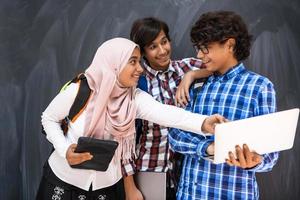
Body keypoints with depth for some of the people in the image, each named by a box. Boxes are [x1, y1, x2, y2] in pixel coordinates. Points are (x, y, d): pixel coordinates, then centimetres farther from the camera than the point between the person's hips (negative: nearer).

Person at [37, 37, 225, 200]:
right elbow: (49, 118, -3)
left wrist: (203, 123, -50)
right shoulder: (77, 91, -19)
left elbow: (165, 113, -32)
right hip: (64, 178, -2)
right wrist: (65, 150, -21)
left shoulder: (136, 98, -13)